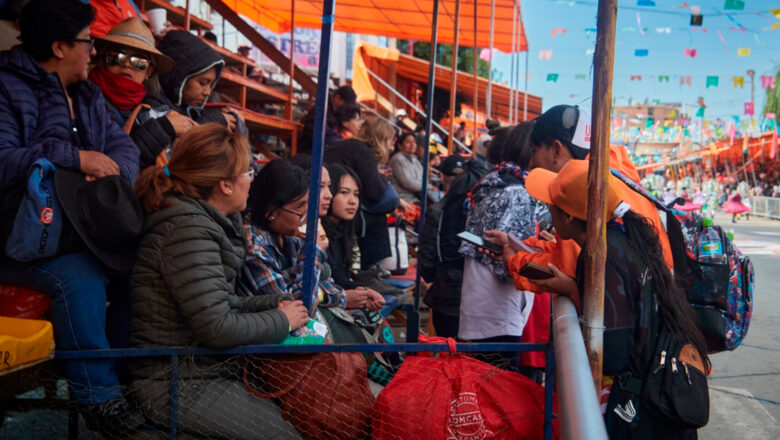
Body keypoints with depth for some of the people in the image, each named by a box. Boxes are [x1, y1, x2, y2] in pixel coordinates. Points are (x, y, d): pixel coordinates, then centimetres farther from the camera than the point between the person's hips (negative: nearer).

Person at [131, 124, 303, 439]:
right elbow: (217, 328, -24)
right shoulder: (186, 228, -20)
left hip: (202, 369, 9)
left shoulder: (203, 221, 10)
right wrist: (281, 320, -10)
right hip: (178, 386, -9)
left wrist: (276, 304, 2)